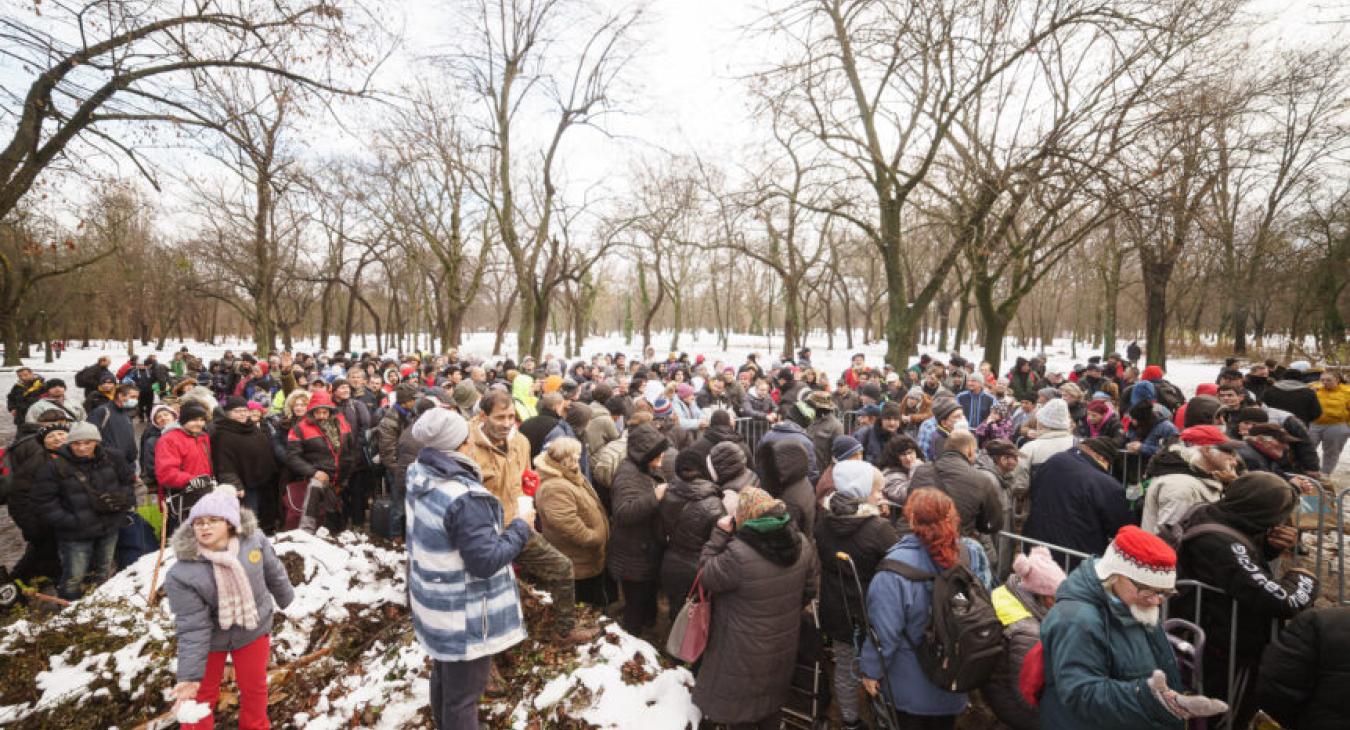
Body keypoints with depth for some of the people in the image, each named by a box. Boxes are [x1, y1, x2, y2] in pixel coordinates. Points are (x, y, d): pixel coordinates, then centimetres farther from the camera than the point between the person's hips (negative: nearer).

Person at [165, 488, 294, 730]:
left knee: (254, 686, 21)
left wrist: (288, 600, 12)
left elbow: (274, 573, -3)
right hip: (209, 638, -2)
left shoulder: (253, 539, -23)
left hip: (253, 629, 2)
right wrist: (191, 675, -26)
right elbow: (191, 627, -25)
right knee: (202, 693, 16)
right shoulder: (181, 573, -29)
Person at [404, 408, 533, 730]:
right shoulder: (464, 498, -33)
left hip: (435, 604, 9)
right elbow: (486, 561, -28)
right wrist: (521, 526, -16)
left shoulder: (419, 475, -4)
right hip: (463, 617, -9)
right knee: (463, 693, 11)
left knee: (443, 675, 30)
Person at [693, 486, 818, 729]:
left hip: (745, 652, -6)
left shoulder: (738, 554, -34)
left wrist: (720, 533, -17)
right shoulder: (801, 543, -12)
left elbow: (706, 575, -17)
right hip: (784, 645, 6)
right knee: (773, 696, 30)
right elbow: (808, 590, 1)